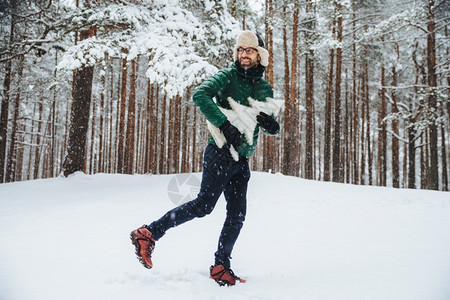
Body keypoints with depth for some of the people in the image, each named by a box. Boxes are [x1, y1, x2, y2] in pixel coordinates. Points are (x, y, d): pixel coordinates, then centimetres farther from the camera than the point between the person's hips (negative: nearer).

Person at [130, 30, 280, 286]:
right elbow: (200, 95, -20)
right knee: (204, 205, -14)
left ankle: (221, 267, 18)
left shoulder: (265, 89, 15)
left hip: (242, 160, 7)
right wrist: (225, 124, -26)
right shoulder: (228, 76, -2)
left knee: (237, 215, 6)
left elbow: (274, 128, 16)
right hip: (221, 152, -6)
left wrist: (269, 124, -9)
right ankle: (149, 234, -4)